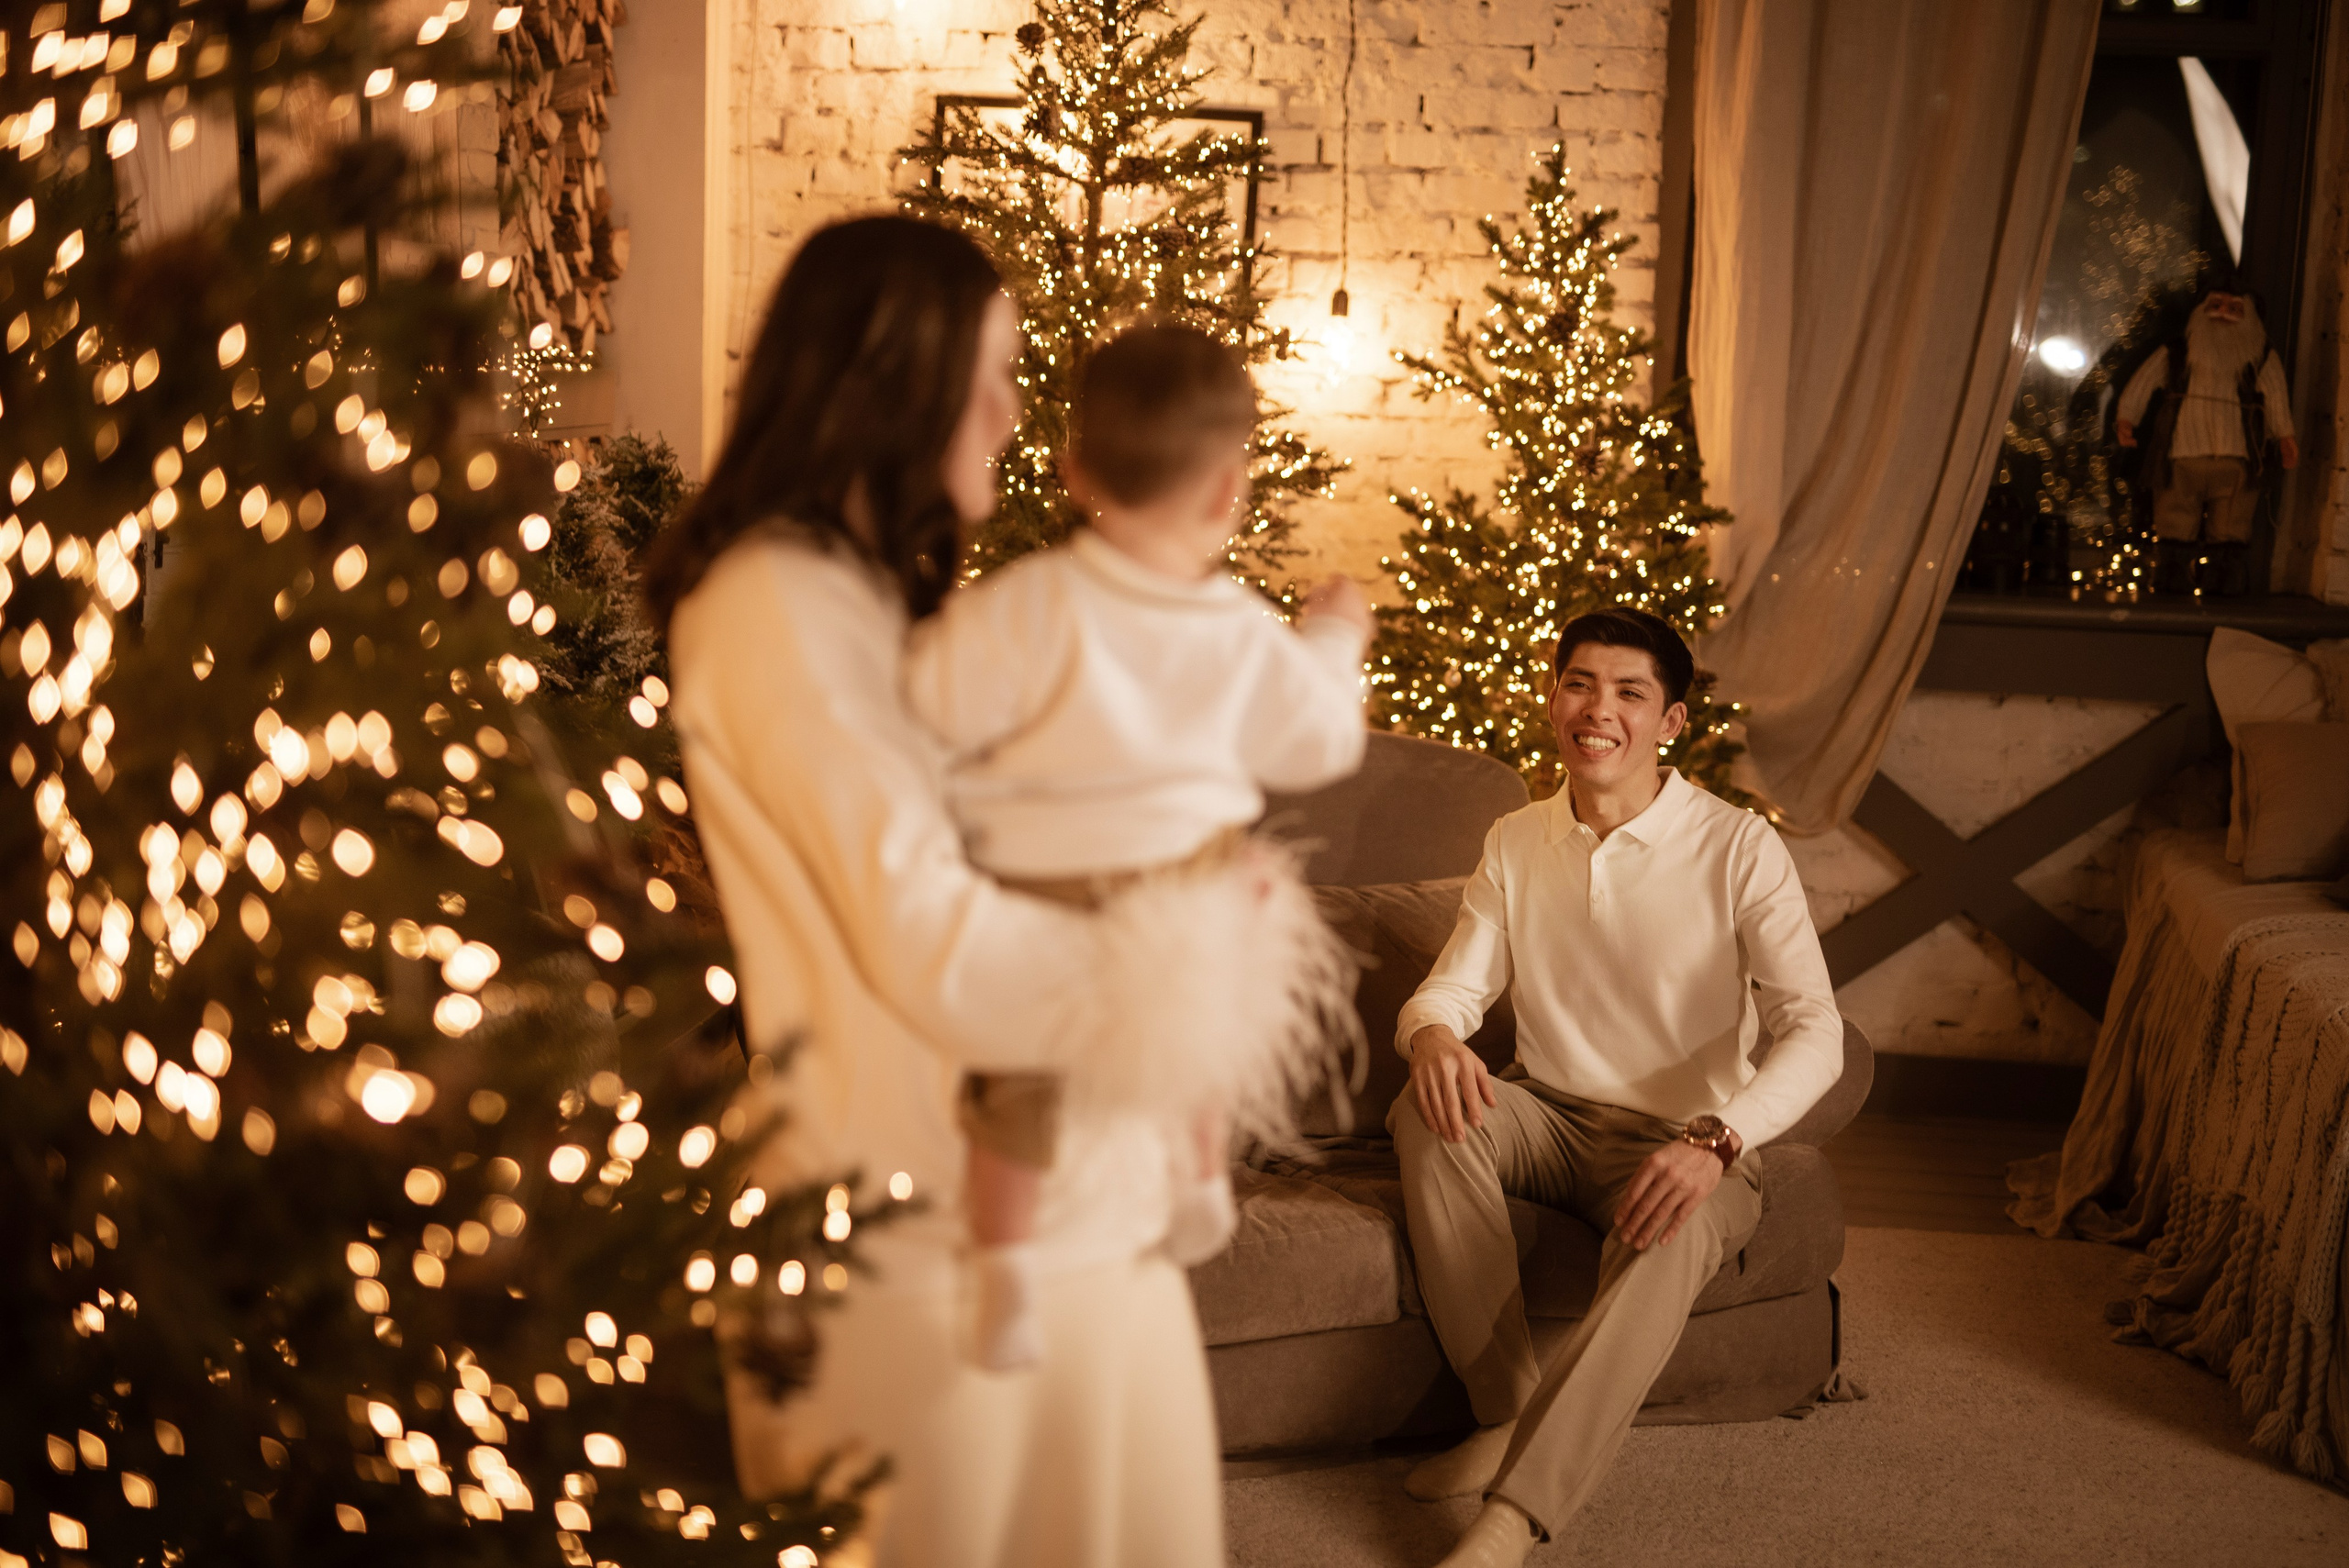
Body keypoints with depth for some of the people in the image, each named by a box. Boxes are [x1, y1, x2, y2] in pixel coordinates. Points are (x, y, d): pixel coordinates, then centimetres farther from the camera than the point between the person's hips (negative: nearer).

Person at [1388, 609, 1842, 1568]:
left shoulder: (1738, 849, -11)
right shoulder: (1514, 844, 5)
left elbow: (1815, 1032, -18)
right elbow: (1452, 986, 2)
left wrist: (1715, 1139, -37)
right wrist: (1431, 1033, -26)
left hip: (1684, 1144, -4)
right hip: (1551, 1120, 4)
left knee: (1666, 1243, -38)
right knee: (1427, 1113, -27)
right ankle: (1507, 1415, -22)